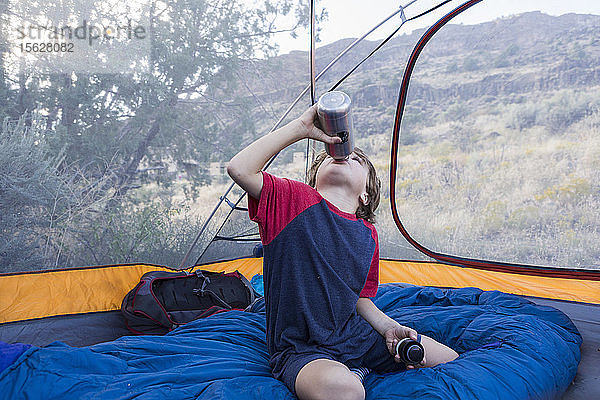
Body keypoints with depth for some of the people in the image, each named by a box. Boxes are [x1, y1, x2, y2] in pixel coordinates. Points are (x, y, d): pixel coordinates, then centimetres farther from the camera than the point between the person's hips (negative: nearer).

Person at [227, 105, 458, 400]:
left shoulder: (367, 234, 5)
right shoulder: (293, 199, -8)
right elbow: (239, 169, -24)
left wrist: (390, 328, -3)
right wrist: (301, 127, -20)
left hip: (356, 337, 6)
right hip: (300, 350, -6)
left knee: (451, 361, 9)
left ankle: (359, 372, 18)